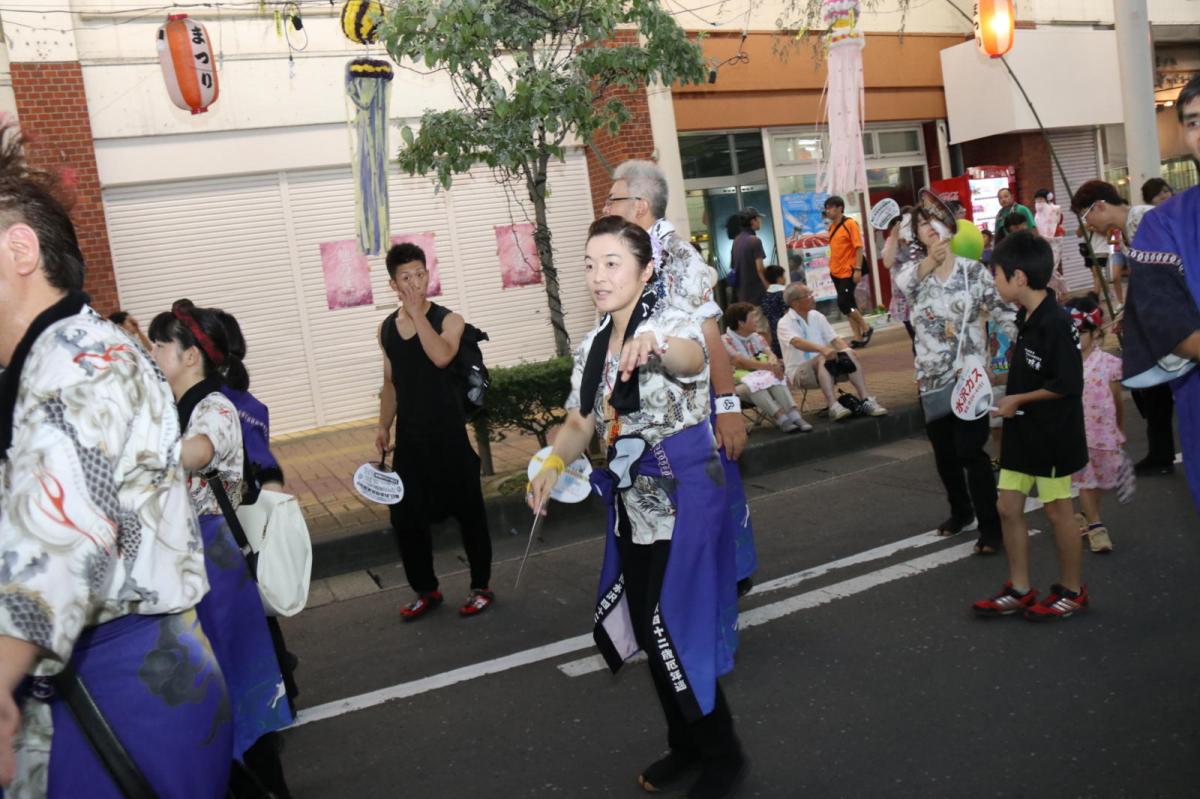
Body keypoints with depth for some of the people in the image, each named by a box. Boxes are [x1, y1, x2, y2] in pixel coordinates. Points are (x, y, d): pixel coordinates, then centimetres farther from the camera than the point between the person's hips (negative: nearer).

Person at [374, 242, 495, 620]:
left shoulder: (448, 320, -6)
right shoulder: (386, 329, 8)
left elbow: (441, 357, -27)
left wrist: (417, 312, -22)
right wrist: (383, 425, 8)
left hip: (448, 435, -4)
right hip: (409, 439, 4)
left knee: (468, 512, 5)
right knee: (405, 517, 7)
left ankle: (481, 587, 21)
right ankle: (426, 590, 24)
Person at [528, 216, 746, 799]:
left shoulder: (672, 324, -16)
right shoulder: (592, 346, 5)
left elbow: (691, 357, -40)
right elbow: (580, 422, 9)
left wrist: (657, 346, -64)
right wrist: (553, 463, -12)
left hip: (684, 499, -7)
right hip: (631, 504, 7)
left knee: (677, 628, -4)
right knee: (648, 630, 14)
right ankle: (686, 744, 34)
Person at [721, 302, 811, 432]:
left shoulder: (757, 337, 15)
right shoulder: (726, 340, -7)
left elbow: (770, 354, -1)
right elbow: (741, 362, -21)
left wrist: (773, 362, -28)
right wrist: (769, 366, -32)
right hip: (739, 382, -5)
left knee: (776, 377, -27)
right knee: (754, 384, -37)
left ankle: (794, 416, -39)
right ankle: (781, 419, -46)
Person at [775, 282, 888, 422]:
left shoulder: (817, 316, 12)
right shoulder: (785, 323, -7)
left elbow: (835, 338, 5)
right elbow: (797, 342, -28)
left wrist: (848, 351, -17)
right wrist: (822, 349, -45)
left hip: (825, 369, 5)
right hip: (799, 372, -5)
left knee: (849, 355, -21)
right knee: (823, 359, -34)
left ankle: (866, 400, -29)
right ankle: (834, 406, -47)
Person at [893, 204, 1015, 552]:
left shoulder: (973, 269, -1)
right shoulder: (914, 270, -1)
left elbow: (1003, 311, -2)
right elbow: (903, 281, -26)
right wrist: (929, 261, -45)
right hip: (931, 377, 3)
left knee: (970, 449, -10)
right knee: (944, 451, 15)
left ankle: (989, 525, -1)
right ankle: (961, 512, 36)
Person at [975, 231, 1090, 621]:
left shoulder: (1056, 322, -21)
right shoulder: (1025, 317, 6)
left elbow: (1068, 384, -23)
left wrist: (1018, 399, -16)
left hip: (1053, 435, -8)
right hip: (1023, 430, 9)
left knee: (1057, 510, 6)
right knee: (1008, 506, 10)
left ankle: (1072, 591, 23)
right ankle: (1020, 590, 21)